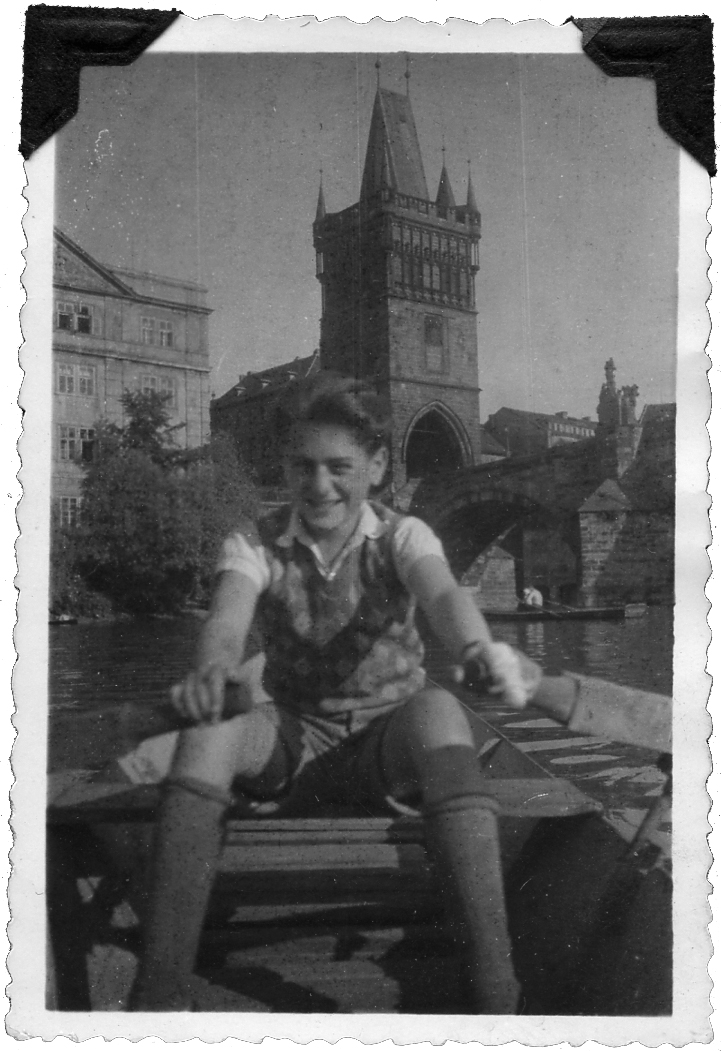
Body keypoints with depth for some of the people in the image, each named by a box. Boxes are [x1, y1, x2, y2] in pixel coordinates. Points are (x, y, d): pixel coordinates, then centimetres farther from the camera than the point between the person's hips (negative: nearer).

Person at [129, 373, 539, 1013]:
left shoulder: (401, 536, -5)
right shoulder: (255, 544, -2)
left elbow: (442, 593, -28)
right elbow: (228, 617, -24)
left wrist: (479, 648, -52)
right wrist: (213, 669, -49)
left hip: (387, 742, -1)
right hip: (291, 740, 1)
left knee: (437, 708, -36)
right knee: (209, 727, -31)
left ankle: (495, 990, -40)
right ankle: (160, 994, -31)